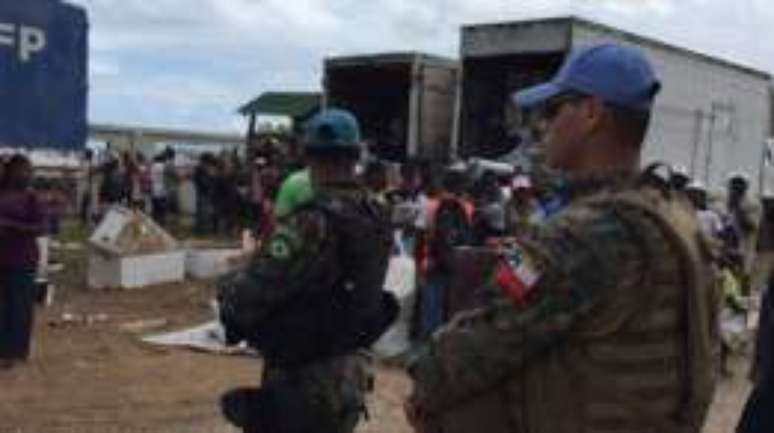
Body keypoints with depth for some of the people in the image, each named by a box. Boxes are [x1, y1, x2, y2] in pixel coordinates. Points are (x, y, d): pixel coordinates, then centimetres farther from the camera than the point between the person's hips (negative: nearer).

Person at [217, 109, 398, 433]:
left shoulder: (312, 223, -23)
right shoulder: (376, 220, 1)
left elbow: (258, 289, -22)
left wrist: (226, 291, 0)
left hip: (302, 384, -8)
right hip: (349, 376, 8)